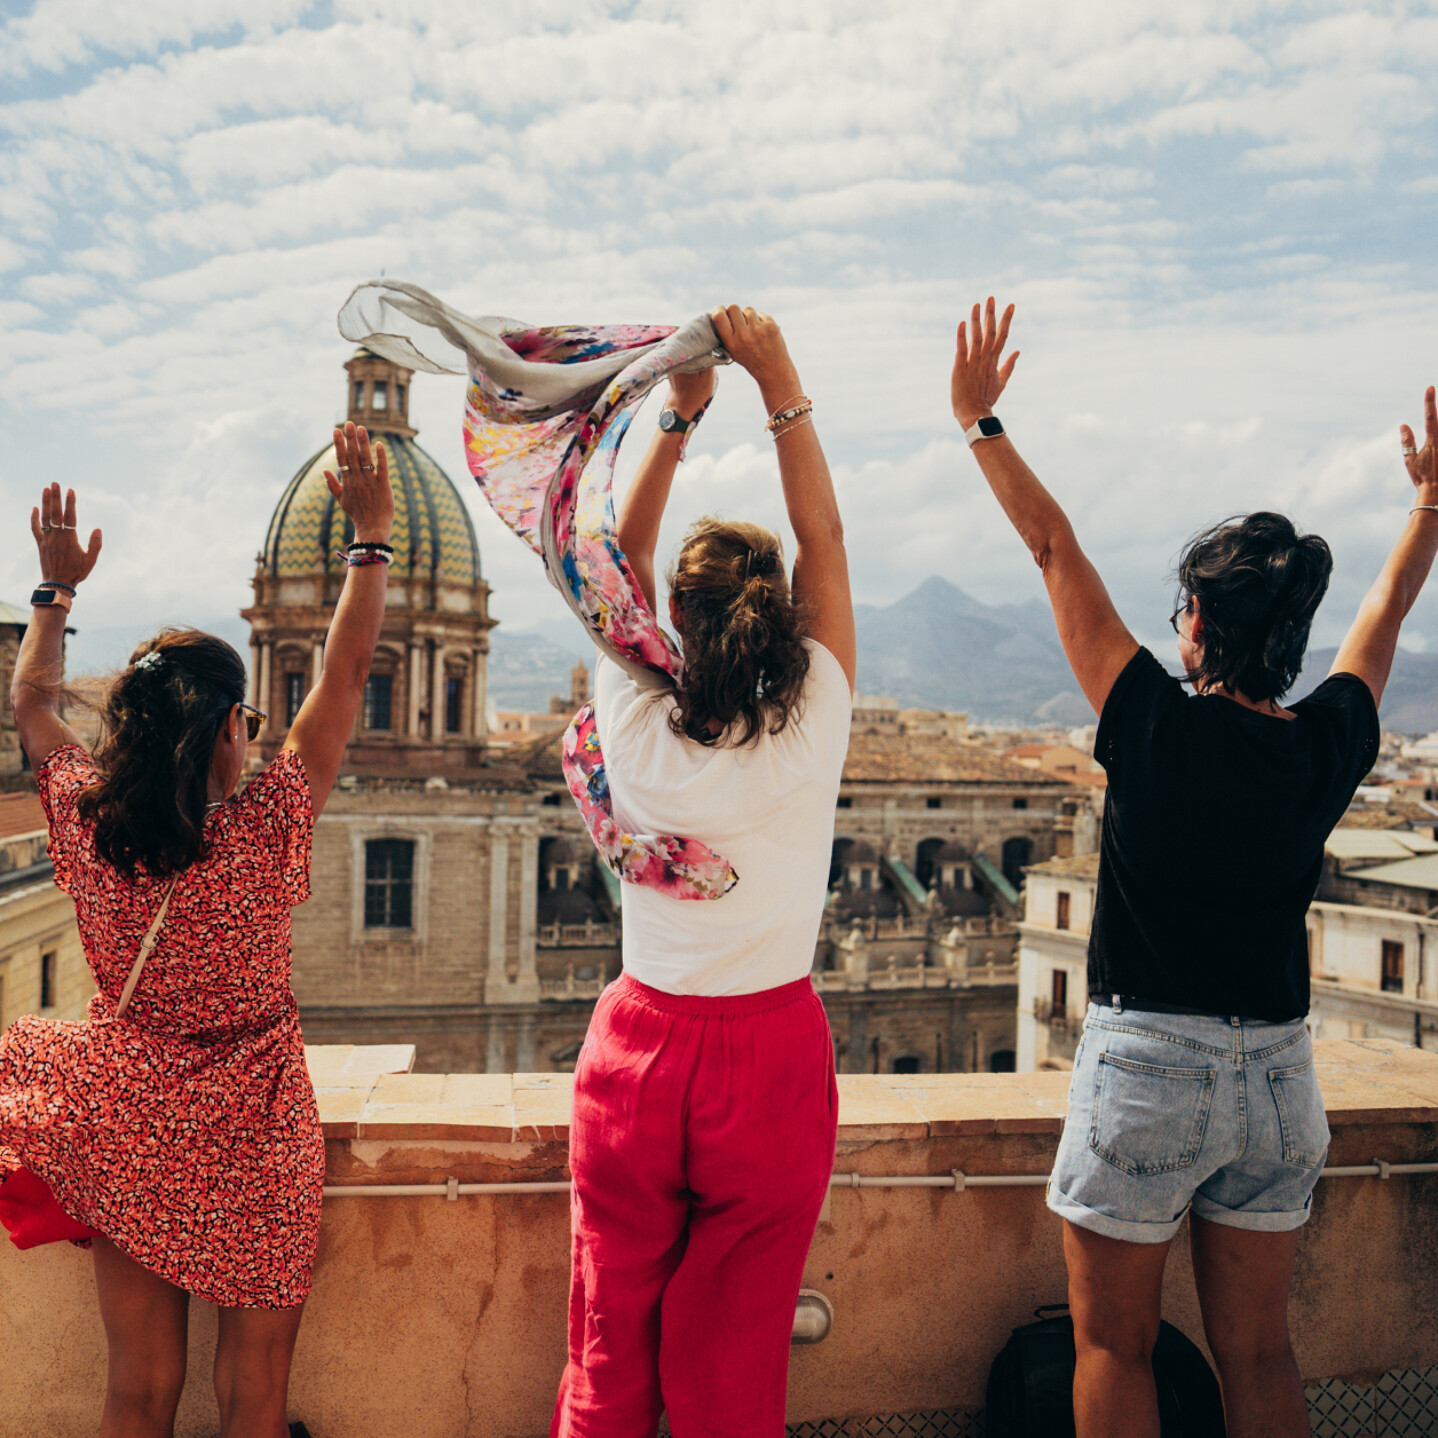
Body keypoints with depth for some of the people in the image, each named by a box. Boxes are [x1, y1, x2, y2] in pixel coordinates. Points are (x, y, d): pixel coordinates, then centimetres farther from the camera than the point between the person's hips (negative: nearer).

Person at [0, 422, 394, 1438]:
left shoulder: (85, 825, -12)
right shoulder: (264, 833, -23)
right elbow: (346, 677, -16)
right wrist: (372, 536, -8)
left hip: (124, 1139, 4)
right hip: (246, 1144, -4)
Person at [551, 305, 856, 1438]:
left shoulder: (636, 730, -12)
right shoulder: (812, 729, -13)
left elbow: (622, 550, 1)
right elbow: (825, 536, -4)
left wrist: (678, 414, 0)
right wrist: (782, 385, -5)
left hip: (642, 1048, 1)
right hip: (771, 1057, 0)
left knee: (611, 1345, 17)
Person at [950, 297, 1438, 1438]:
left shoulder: (1158, 727, -16)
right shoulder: (1331, 746, -3)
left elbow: (1055, 549, -10)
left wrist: (981, 422, -1)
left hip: (1147, 1063, -5)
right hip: (1277, 1073, 5)